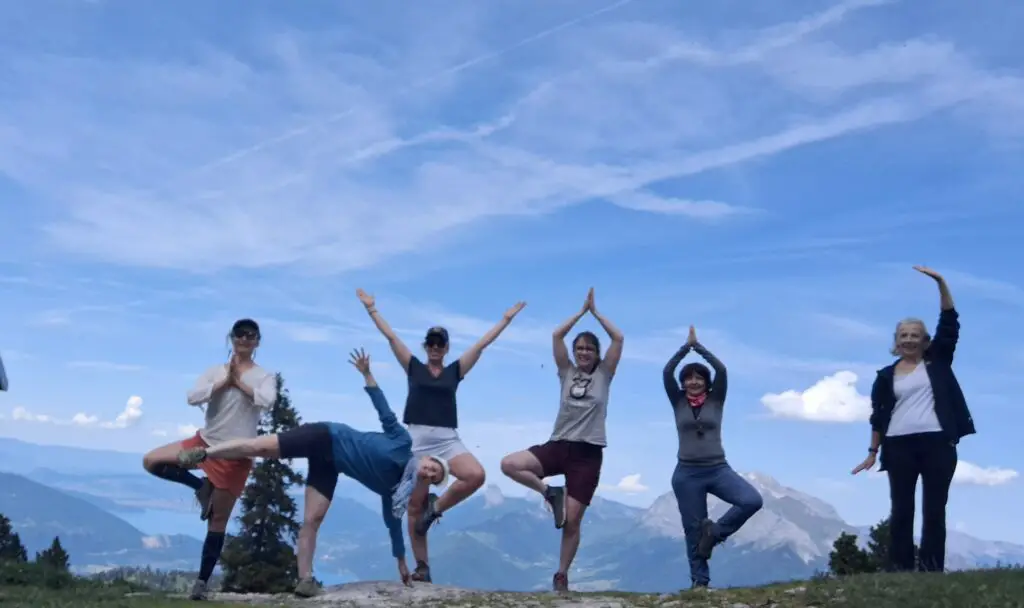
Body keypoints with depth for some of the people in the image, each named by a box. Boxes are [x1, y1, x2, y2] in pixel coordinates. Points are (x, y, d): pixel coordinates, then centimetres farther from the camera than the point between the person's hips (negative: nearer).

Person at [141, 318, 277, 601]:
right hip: (205, 441, 4)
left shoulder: (265, 376, -2)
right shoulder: (215, 371, 5)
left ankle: (202, 582, 12)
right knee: (151, 461, -6)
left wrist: (239, 382, -13)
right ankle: (202, 487, 8)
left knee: (218, 521, 3)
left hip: (235, 455, -4)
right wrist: (225, 381, -14)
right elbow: (193, 398, -11)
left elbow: (267, 401, -24)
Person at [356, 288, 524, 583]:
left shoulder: (455, 371, 11)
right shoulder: (414, 367, 9)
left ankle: (434, 508, -1)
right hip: (416, 439, -1)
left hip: (448, 439, 1)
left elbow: (482, 344, 11)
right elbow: (391, 337, 7)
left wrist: (506, 318, 10)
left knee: (476, 475, -26)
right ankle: (422, 568, 10)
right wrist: (371, 308, 6)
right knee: (414, 507, 0)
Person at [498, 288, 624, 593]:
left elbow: (618, 338, -3)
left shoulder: (603, 374, 6)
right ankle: (550, 494, 0)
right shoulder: (567, 372, 10)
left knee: (572, 520, -3)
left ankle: (561, 575, 14)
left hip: (588, 453, -2)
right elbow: (556, 335, 3)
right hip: (558, 445, 2)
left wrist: (595, 311, 3)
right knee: (508, 464, -21)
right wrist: (582, 310, 6)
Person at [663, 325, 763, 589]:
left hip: (718, 469, 0)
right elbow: (667, 372, -7)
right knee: (693, 529, 2)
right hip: (687, 473, 0)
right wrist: (686, 346, -6)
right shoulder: (678, 403, 6)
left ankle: (715, 532, -1)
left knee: (753, 501, -21)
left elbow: (721, 370, -8)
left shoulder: (716, 401, 5)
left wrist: (699, 346, -4)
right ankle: (699, 581, 14)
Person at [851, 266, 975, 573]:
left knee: (935, 508, 3)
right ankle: (900, 569, 7)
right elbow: (879, 415, 9)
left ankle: (932, 568, 7)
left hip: (938, 442, 0)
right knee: (901, 508, 3)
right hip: (899, 446, 0)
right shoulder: (886, 376, 8)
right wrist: (873, 451, 5)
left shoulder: (937, 360, 8)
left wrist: (940, 283, -10)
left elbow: (949, 322, -1)